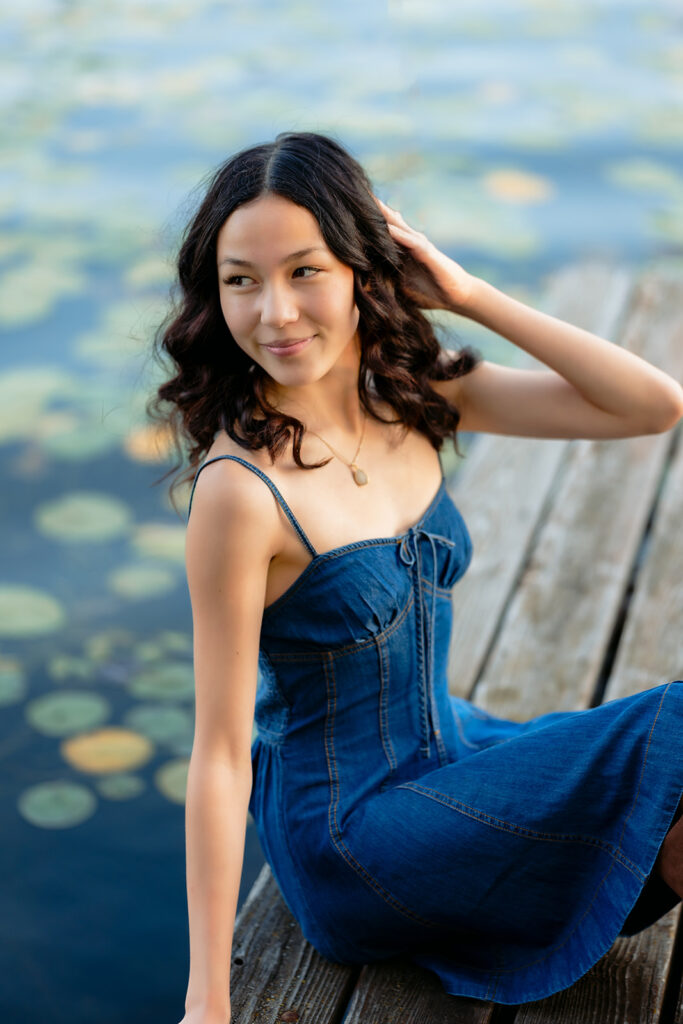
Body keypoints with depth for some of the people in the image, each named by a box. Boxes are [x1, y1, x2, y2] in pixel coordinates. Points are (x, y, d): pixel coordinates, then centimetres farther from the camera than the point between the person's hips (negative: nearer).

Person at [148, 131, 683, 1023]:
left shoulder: (417, 396, -5)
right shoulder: (242, 488, -24)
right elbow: (220, 754, -21)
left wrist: (470, 296, -12)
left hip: (449, 751, 7)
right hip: (350, 832, -7)